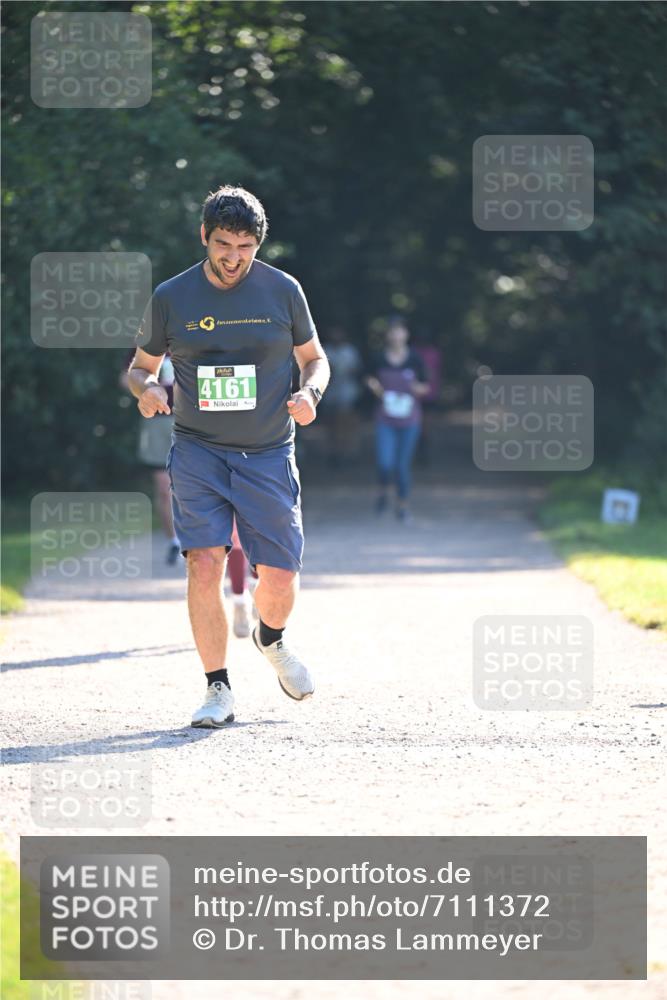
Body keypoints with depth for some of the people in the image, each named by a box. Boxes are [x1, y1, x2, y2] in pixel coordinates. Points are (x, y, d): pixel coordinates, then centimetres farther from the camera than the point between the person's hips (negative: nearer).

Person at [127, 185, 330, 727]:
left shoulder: (282, 290, 0)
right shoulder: (171, 297, -1)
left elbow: (315, 359, 12)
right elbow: (142, 365, 11)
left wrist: (309, 393, -10)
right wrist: (147, 386, -12)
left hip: (268, 454, 0)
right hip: (198, 453, 0)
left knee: (280, 579, -2)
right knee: (204, 564, -15)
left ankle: (271, 639, 34)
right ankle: (219, 690, -2)